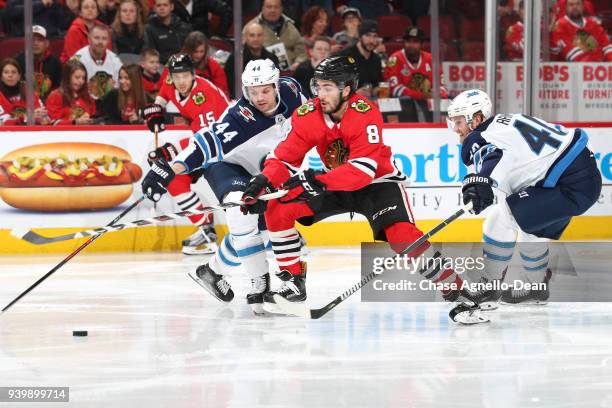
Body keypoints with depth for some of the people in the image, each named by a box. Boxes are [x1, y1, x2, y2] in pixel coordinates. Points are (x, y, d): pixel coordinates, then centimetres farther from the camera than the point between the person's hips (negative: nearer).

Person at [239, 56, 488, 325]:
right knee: (277, 209, -8)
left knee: (402, 236, -28)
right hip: (336, 184, 6)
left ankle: (456, 292, -22)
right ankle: (293, 282, 6)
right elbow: (284, 157, -9)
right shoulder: (307, 115, -13)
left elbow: (364, 170, -35)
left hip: (377, 182, -6)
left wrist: (319, 180, -45)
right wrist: (263, 182, -29)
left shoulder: (366, 115, -29)